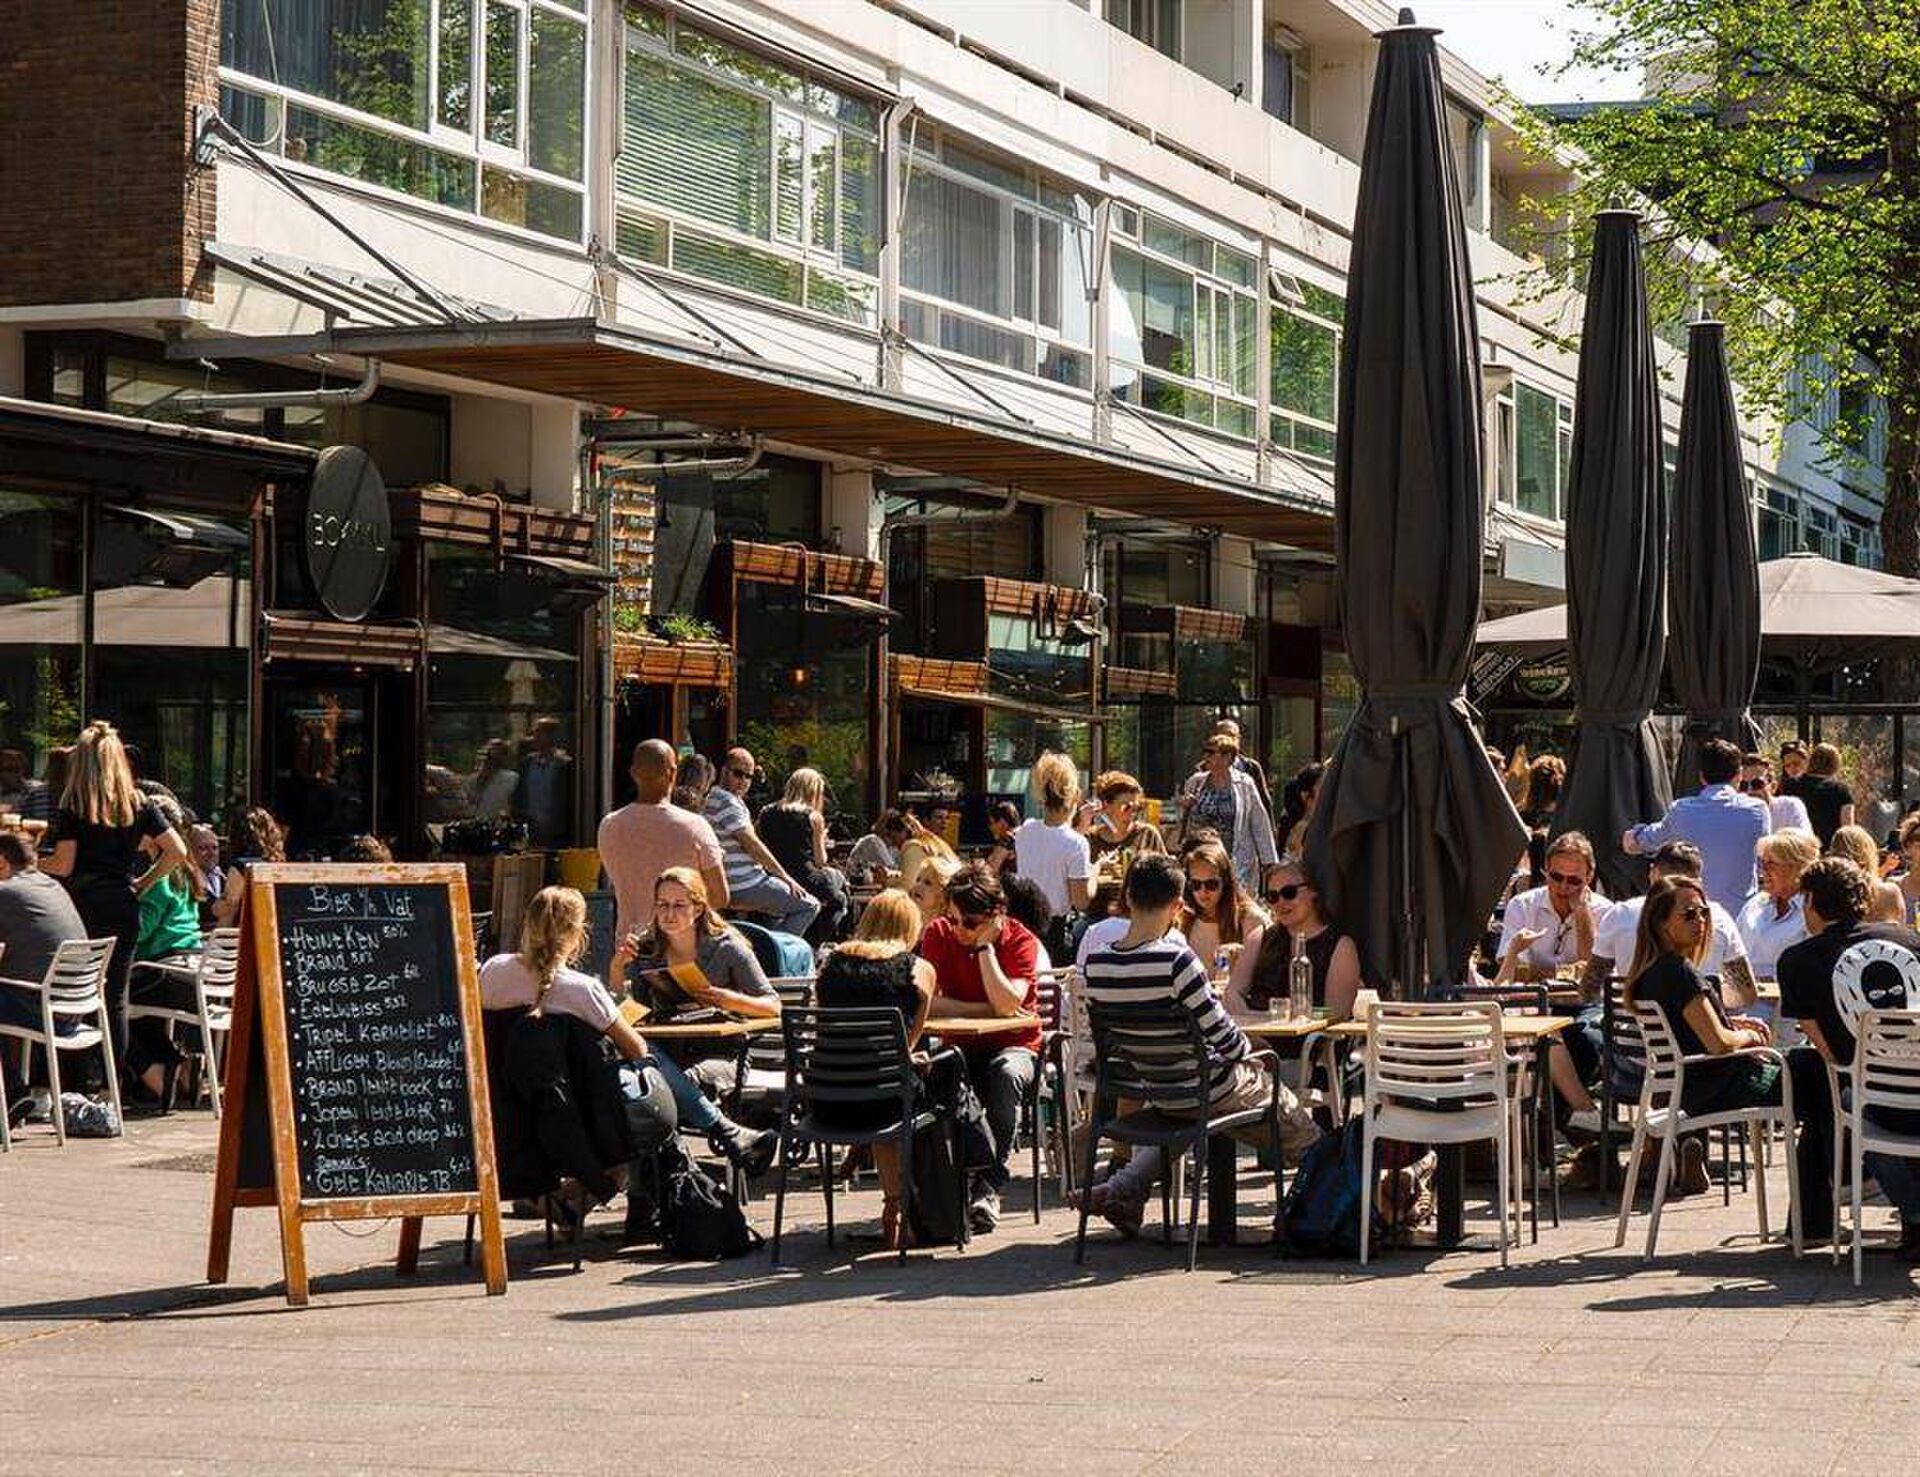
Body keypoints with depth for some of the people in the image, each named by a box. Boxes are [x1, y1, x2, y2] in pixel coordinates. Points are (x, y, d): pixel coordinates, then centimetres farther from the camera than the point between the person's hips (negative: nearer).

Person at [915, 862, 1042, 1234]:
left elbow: (1008, 1004, -24)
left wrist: (985, 945, -20)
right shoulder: (938, 934, -3)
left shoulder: (1021, 940, -9)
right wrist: (988, 1009, -16)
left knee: (1006, 1075, -37)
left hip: (1014, 1045, -1)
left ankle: (989, 1186, -30)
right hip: (962, 1045, 1)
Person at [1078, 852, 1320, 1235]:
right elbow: (1221, 1033, -21)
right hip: (1201, 1090, -5)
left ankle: (1123, 1188, 26)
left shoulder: (1096, 963, -9)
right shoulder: (1175, 960, -27)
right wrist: (1248, 1049, 1)